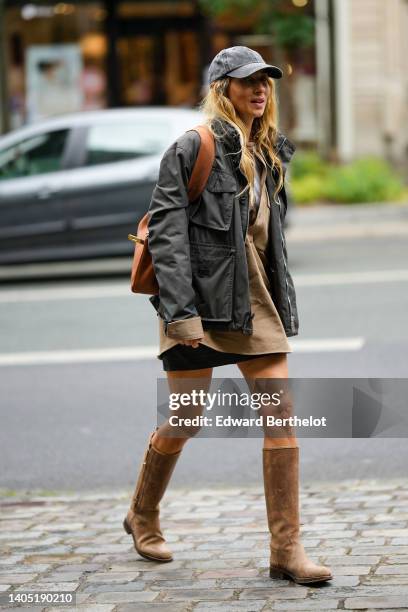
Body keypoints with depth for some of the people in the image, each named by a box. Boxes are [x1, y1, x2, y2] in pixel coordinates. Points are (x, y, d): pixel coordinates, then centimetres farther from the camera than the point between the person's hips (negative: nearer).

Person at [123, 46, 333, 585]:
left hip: (256, 301, 6)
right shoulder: (193, 149, -8)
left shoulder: (269, 154, 14)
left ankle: (286, 550, -5)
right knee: (184, 421, 3)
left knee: (282, 414, -6)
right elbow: (166, 232, -14)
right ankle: (143, 517, 29)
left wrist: (284, 307, 19)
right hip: (201, 301, -6)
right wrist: (180, 310, -22)